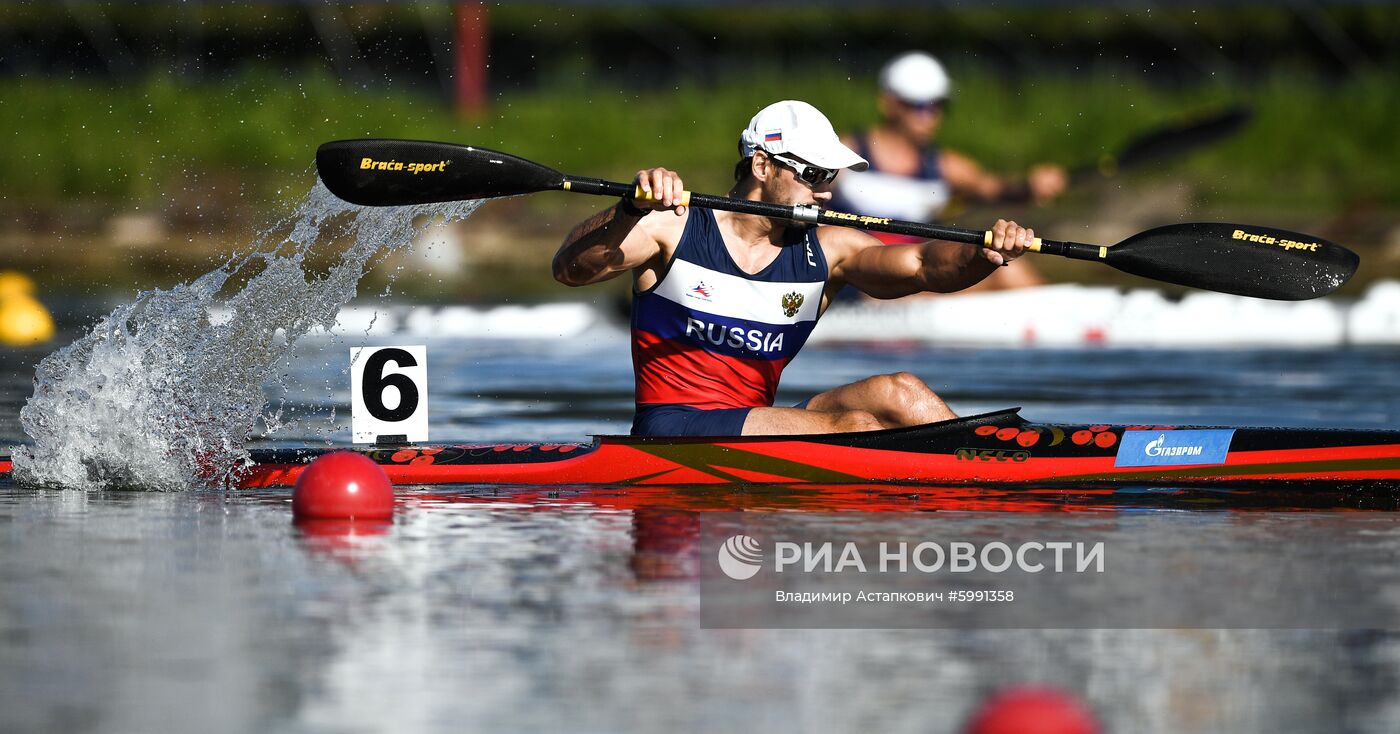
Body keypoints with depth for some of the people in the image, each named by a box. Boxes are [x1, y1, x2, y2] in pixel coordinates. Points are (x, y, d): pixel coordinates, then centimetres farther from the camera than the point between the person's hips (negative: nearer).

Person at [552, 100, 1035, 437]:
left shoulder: (828, 251, 7)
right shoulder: (673, 229, -5)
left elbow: (923, 265, -6)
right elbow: (570, 269, -16)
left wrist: (985, 255, -28)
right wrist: (631, 210, -35)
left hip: (757, 428, 6)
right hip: (670, 429, -6)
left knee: (897, 392, -15)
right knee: (854, 427, -24)